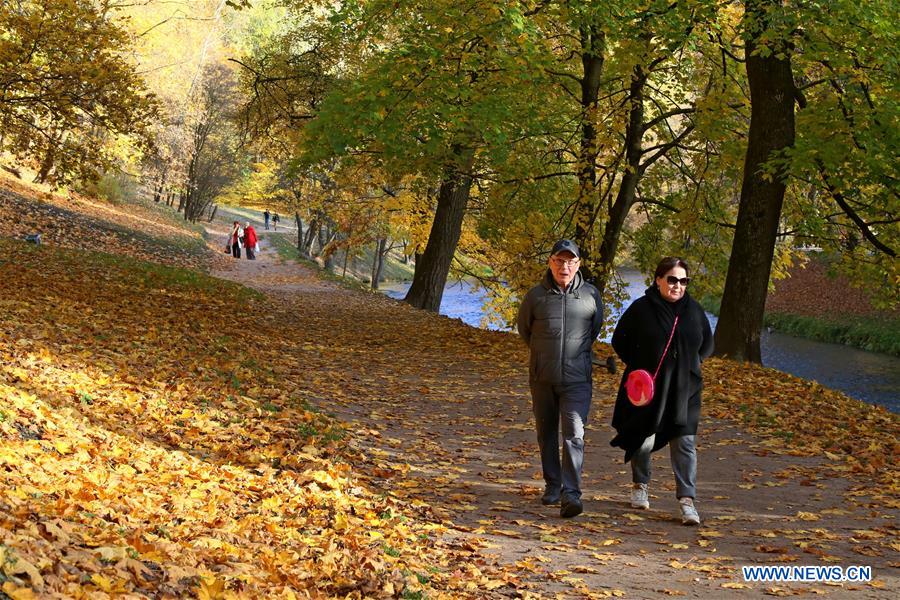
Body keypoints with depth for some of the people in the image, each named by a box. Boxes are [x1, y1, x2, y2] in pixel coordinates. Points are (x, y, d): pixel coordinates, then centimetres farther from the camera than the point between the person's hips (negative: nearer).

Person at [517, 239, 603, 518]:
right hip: (542, 379, 2)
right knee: (547, 434, 13)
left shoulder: (591, 294, 0)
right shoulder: (536, 295, -2)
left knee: (574, 434, -13)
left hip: (577, 378, -1)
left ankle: (571, 493, -17)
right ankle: (552, 485, 28)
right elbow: (524, 328, 14)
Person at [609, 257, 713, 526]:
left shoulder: (694, 310, 2)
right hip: (647, 387, -2)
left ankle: (687, 500, -2)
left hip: (684, 390, 2)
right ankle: (640, 486, 33)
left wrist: (689, 365, 8)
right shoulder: (641, 308, -7)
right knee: (643, 440, 9)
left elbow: (706, 345, 16)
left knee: (685, 444, -4)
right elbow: (619, 340, 4)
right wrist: (636, 367, -1)